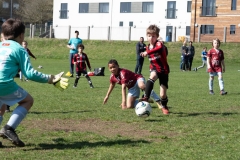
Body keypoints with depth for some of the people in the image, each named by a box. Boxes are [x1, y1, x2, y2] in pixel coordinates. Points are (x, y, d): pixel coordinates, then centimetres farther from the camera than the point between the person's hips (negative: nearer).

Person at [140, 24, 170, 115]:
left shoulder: (159, 44, -18)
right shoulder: (148, 47, 3)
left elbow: (159, 48, -45)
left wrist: (147, 52, -56)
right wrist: (152, 68, 14)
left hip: (163, 70, -4)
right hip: (154, 69, 4)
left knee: (163, 94, -2)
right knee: (152, 77, -35)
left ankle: (164, 106, 29)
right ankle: (146, 97, -40)